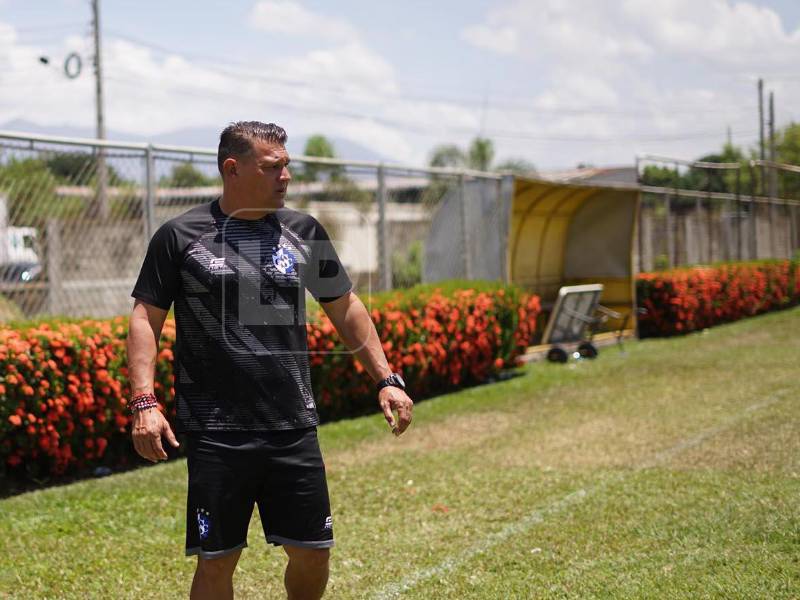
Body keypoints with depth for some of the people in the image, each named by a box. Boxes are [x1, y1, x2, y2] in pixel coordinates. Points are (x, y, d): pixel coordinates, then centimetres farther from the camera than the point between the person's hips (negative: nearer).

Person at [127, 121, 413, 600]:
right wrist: (145, 402, -11)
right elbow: (147, 318, 0)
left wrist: (386, 379, 10)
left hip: (294, 429, 3)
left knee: (314, 552, 6)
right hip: (216, 432, -3)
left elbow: (345, 309, 16)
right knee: (217, 560, 2)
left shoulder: (304, 231, 8)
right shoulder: (180, 236, -1)